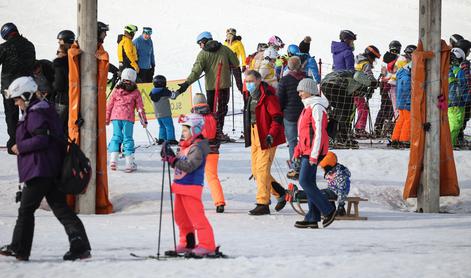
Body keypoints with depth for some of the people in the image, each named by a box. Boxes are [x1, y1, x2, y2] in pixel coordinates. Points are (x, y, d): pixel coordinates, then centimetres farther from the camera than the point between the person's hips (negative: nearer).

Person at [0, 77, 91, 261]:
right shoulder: (46, 109, 18)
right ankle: (80, 245, -4)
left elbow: (42, 139, -23)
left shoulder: (35, 114, -14)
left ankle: (19, 249, 7)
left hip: (39, 170, -10)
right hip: (54, 169, 10)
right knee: (60, 207, 6)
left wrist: (20, 147, -11)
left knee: (26, 209, 1)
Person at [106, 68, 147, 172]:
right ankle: (129, 163, 1)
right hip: (128, 118, -2)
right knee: (128, 138, 3)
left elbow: (109, 105, 12)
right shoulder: (135, 93, 3)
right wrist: (144, 121, 12)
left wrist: (107, 119, 20)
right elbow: (140, 108, 5)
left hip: (115, 117, 2)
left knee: (116, 136, 12)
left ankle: (113, 159, -2)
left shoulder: (116, 91, 9)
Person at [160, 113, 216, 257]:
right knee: (181, 217, 17)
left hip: (191, 187, -10)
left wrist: (172, 159, -28)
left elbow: (188, 166, -26)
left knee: (196, 216, -10)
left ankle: (207, 245, -8)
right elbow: (180, 164, 16)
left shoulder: (197, 148, -16)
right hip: (180, 186, 10)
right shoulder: (185, 145, 14)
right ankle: (187, 243, 29)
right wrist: (169, 157, -1)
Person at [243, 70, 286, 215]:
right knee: (256, 171, 10)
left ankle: (263, 203, -5)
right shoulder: (252, 96, 14)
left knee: (262, 169, -10)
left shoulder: (268, 96, -14)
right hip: (255, 135, 9)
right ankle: (280, 193, 24)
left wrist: (271, 135, -26)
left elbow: (277, 118, -17)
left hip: (266, 138, -9)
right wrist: (248, 135, 25)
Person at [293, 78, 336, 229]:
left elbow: (319, 132, -18)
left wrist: (314, 154, -22)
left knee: (305, 181, -14)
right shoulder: (308, 107, 19)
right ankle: (312, 218, 7)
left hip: (313, 151, -10)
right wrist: (298, 151, 20)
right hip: (306, 151, 10)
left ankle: (328, 210, -7)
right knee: (308, 183, 7)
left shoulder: (316, 107, -12)